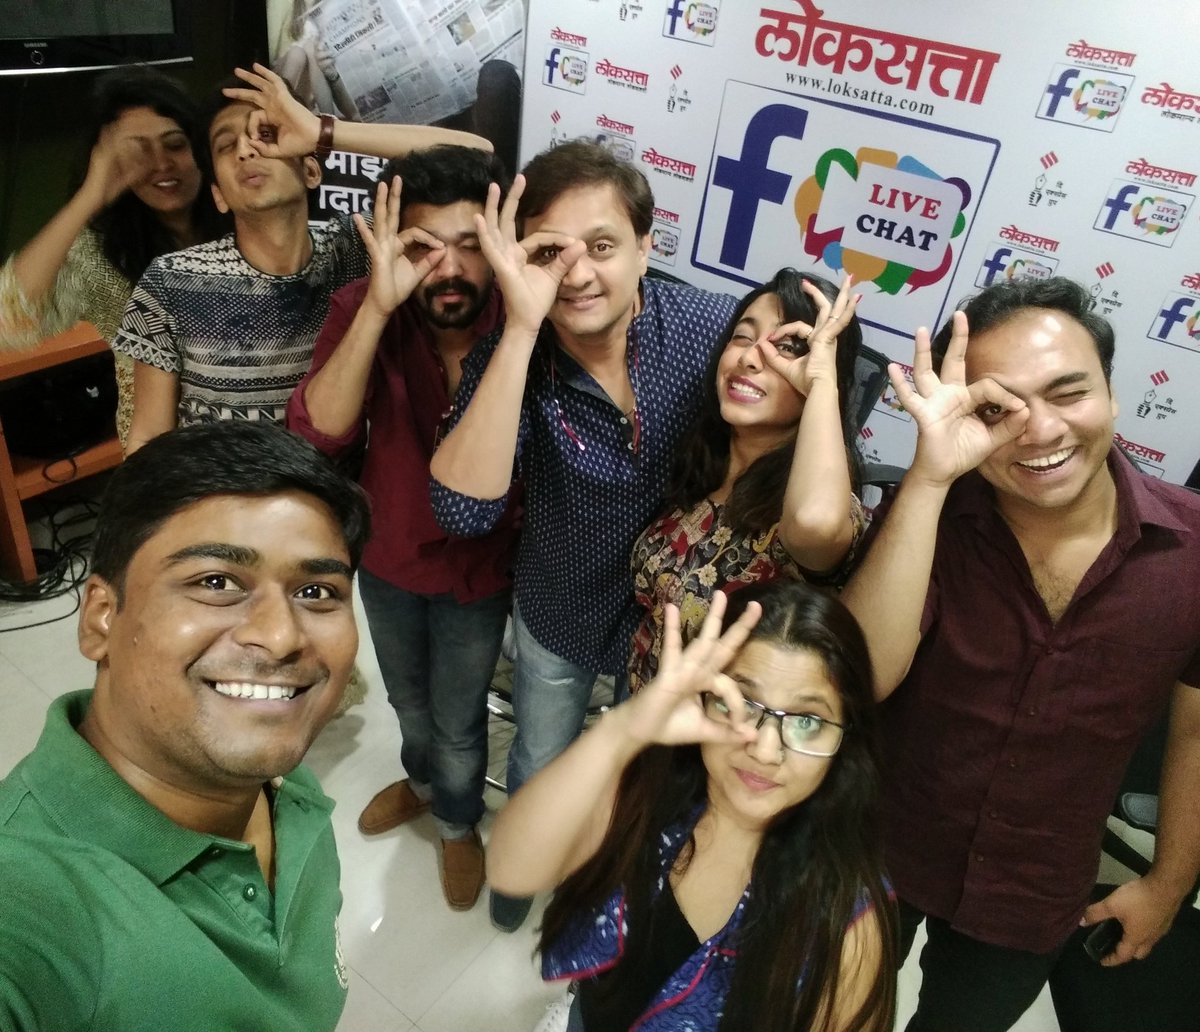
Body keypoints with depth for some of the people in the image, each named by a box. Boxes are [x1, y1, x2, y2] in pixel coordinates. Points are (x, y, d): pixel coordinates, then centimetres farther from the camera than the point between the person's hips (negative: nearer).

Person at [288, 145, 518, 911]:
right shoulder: (362, 310, -19)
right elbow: (319, 432, -33)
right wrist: (379, 306, -40)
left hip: (480, 567, -2)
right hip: (387, 555, 3)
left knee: (457, 720, 19)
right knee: (408, 699, 29)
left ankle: (460, 823, 51)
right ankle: (422, 781, 62)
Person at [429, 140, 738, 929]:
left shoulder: (714, 327, -26)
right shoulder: (509, 355, -24)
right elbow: (466, 510, -39)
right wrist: (522, 326, -44)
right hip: (556, 615, 1)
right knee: (539, 770, 27)